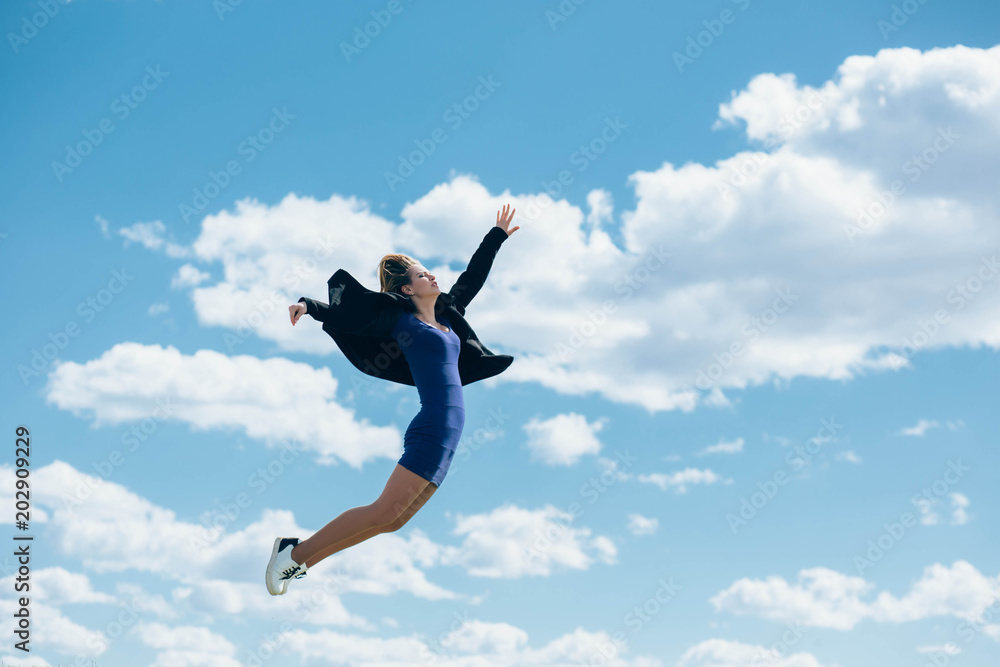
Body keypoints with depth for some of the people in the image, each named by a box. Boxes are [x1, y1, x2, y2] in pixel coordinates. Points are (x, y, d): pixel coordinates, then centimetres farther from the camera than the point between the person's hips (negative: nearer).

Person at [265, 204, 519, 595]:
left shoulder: (447, 315, 19)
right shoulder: (403, 321, -1)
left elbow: (472, 278, 32)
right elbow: (346, 315, -4)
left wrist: (497, 236, 39)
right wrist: (309, 306, -20)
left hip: (445, 437, 8)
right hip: (432, 431, -8)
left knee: (390, 521, 2)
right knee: (383, 513, -15)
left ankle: (299, 557, 6)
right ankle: (295, 553, -7)